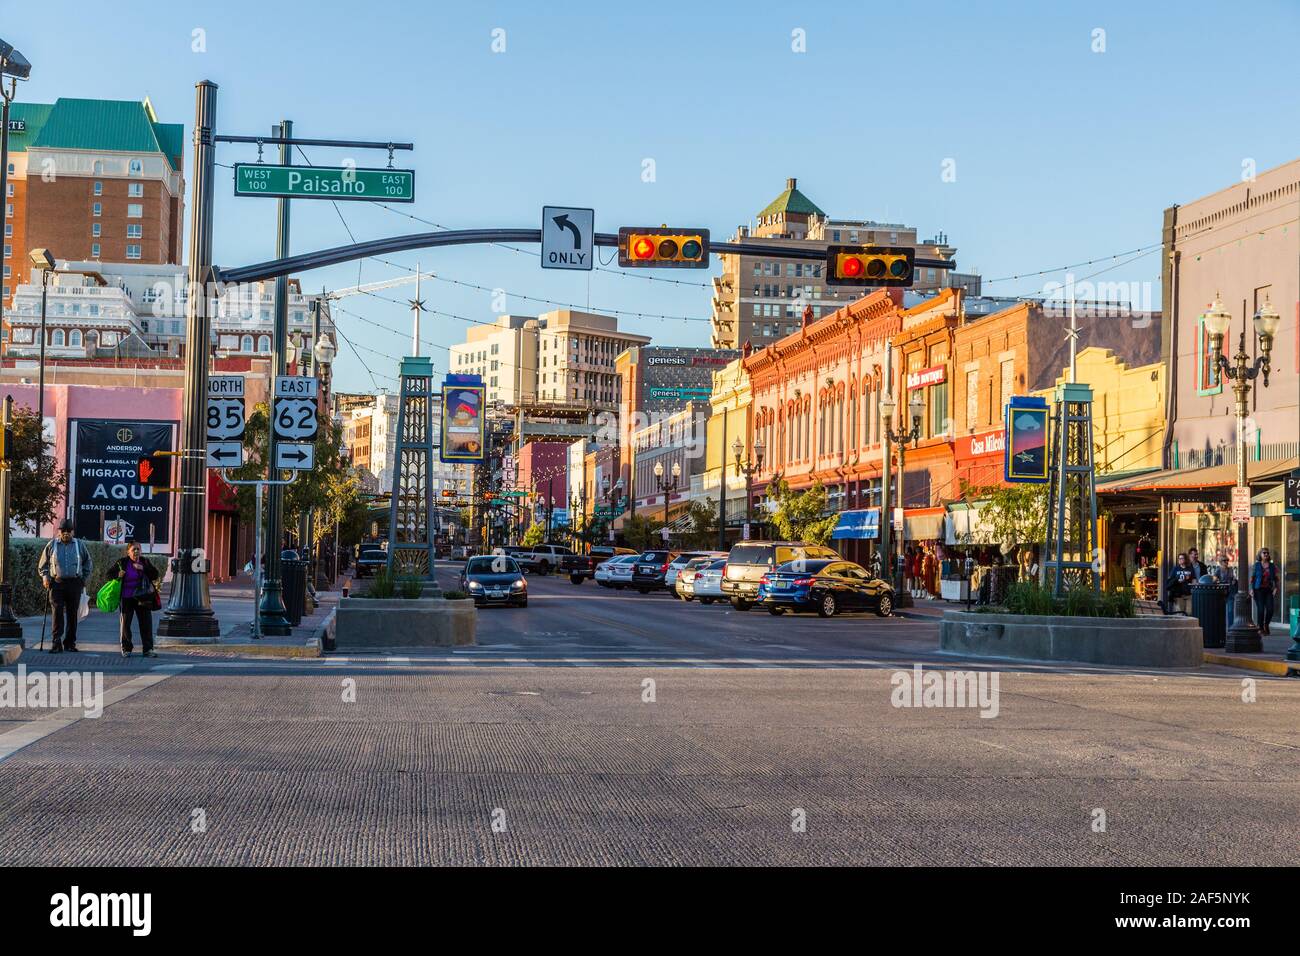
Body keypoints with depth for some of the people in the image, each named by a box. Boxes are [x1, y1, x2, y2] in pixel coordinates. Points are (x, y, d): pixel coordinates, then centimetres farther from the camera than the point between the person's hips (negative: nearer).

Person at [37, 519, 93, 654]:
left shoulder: (79, 545, 10)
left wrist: (84, 580, 8)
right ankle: (57, 644, -15)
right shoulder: (52, 545, 8)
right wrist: (45, 576, -2)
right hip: (57, 583, -1)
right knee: (57, 613, -12)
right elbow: (42, 565, 15)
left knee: (72, 614, 5)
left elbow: (88, 565, 18)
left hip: (74, 584, 1)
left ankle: (70, 643, 13)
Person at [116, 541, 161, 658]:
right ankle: (126, 649, 14)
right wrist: (118, 575, -18)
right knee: (125, 623, 3)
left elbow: (155, 574, -2)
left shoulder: (145, 562, 6)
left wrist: (144, 568, -16)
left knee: (146, 623, -2)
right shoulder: (122, 563, -1)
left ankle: (148, 649, 2)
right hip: (127, 599, -1)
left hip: (142, 599, 2)